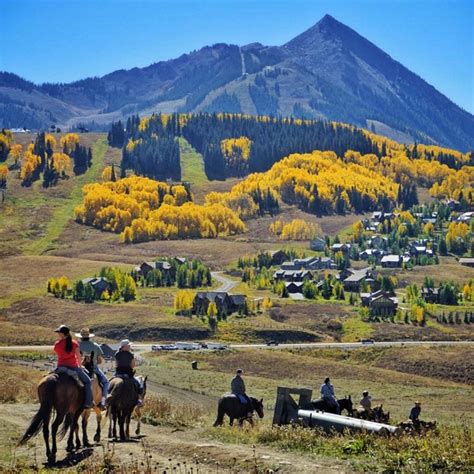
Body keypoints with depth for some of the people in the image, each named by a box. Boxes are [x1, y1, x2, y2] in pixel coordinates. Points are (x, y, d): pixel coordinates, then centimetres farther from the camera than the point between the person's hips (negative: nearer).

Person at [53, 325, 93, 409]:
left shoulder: (57, 344, -4)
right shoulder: (74, 343, -5)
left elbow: (59, 355, 11)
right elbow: (78, 356, 2)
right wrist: (80, 366, 19)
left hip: (61, 367, 2)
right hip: (73, 367, -2)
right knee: (87, 381, 12)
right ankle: (88, 402, 2)